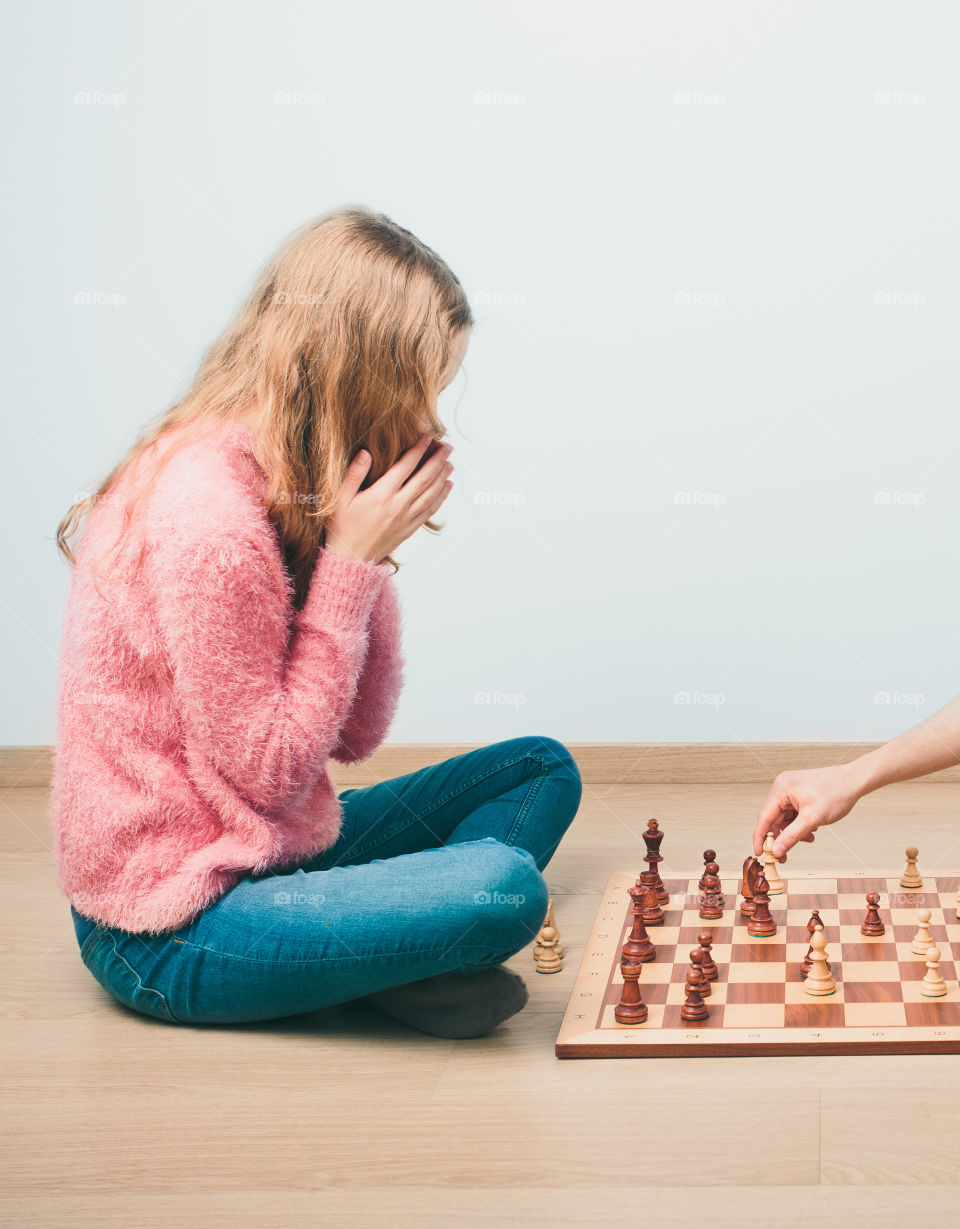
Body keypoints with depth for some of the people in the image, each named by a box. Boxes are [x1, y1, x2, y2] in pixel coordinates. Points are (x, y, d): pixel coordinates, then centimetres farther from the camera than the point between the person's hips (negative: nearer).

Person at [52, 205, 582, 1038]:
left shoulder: (287, 492, 6)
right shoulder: (210, 519, -23)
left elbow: (357, 735, 6)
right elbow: (268, 772, -19)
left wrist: (374, 549, -3)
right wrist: (352, 563, -18)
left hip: (262, 852, 10)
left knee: (543, 769, 13)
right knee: (503, 887, -31)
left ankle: (394, 950, -7)